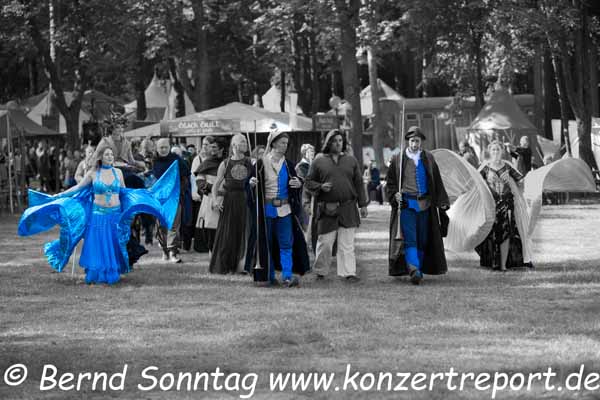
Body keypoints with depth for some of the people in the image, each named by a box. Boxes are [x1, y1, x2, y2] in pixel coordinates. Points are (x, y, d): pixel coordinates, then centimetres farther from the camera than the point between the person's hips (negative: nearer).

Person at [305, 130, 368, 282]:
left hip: (348, 207, 1)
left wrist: (362, 205, 9)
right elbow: (308, 182, 8)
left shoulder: (351, 161, 12)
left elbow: (358, 184, 13)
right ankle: (320, 271, 15)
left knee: (347, 244, -2)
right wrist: (320, 187, -12)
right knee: (325, 242, 0)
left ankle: (349, 272, -2)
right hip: (327, 209, -1)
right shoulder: (319, 162, 6)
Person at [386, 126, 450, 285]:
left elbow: (437, 182, 10)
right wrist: (395, 195, -10)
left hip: (425, 204, 3)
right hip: (406, 204, -3)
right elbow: (390, 183, 9)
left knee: (423, 240, 6)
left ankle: (418, 270, 17)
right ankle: (414, 272, -25)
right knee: (409, 239, -14)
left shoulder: (428, 159, 8)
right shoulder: (398, 160, 3)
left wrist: (442, 202, 4)